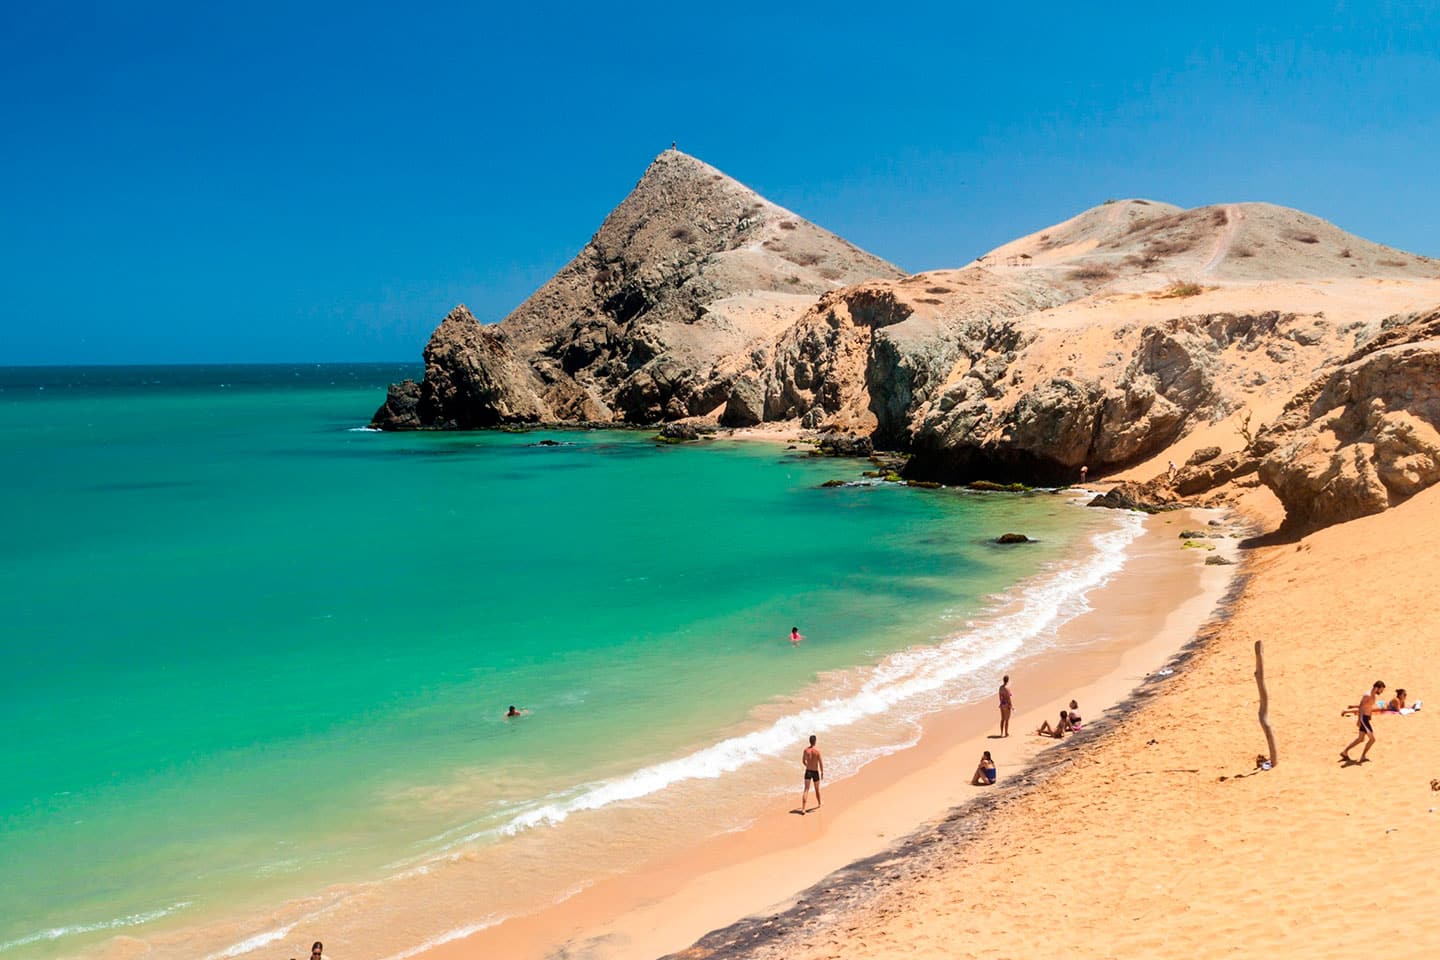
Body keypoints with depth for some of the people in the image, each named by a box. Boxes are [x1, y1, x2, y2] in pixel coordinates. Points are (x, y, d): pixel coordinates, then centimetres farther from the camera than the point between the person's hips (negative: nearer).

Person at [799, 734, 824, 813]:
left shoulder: (806, 750, -3)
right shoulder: (817, 750, -15)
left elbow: (803, 761, 9)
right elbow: (821, 763, -13)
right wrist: (822, 773, -2)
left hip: (808, 771, 2)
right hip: (815, 772, -2)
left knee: (806, 790, -2)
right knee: (817, 789, 21)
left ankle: (803, 809, -12)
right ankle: (819, 804, 42)